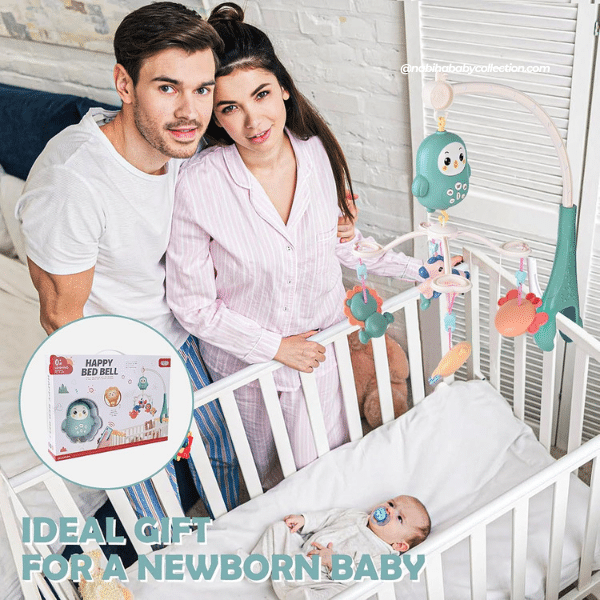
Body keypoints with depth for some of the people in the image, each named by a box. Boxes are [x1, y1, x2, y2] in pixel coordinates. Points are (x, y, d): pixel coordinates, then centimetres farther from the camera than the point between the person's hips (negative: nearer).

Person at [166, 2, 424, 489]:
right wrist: (274, 346, -17)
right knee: (268, 475, 22)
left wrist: (417, 269, 3)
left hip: (320, 348, 2)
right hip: (244, 358, -2)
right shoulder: (198, 185, -27)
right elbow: (192, 303, -18)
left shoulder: (319, 153, -15)